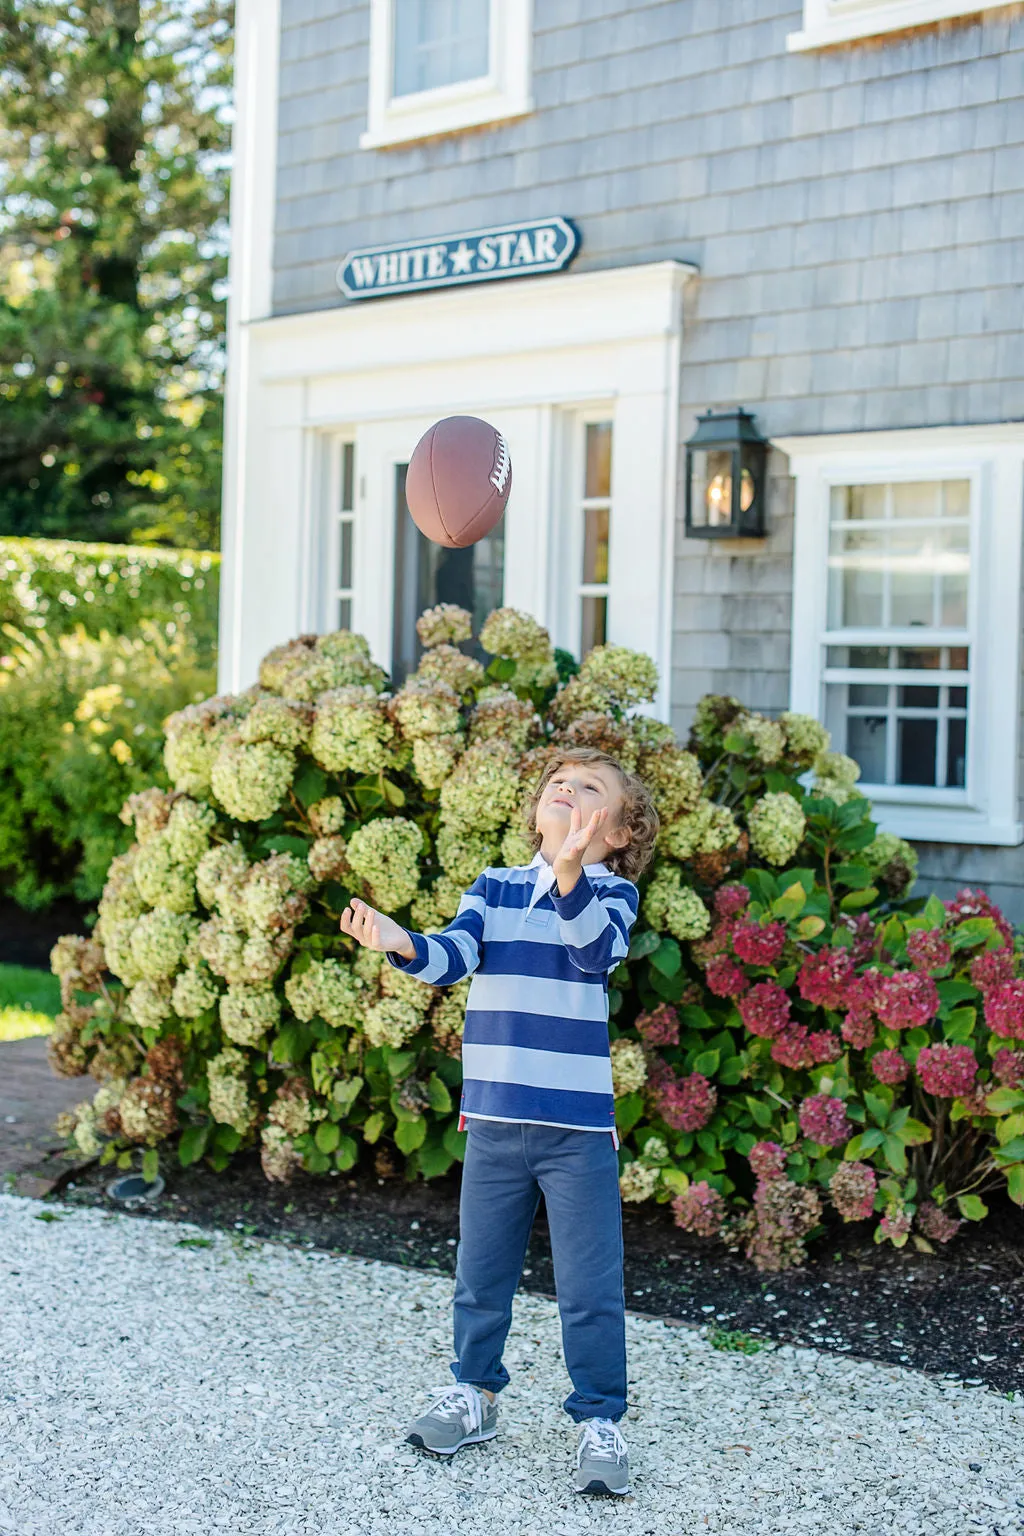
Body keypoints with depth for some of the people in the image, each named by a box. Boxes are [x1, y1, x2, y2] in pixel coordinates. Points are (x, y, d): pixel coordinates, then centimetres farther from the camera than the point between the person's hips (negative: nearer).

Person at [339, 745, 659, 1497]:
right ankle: (475, 1393, 35)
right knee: (481, 1271, 16)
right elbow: (454, 955, -7)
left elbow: (597, 951, -24)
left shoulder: (612, 894, -3)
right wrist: (402, 944, -29)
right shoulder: (495, 887, 7)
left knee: (590, 1287, 1)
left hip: (578, 1129, -3)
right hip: (494, 1119, 4)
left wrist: (571, 873, -42)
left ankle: (600, 1422, 16)